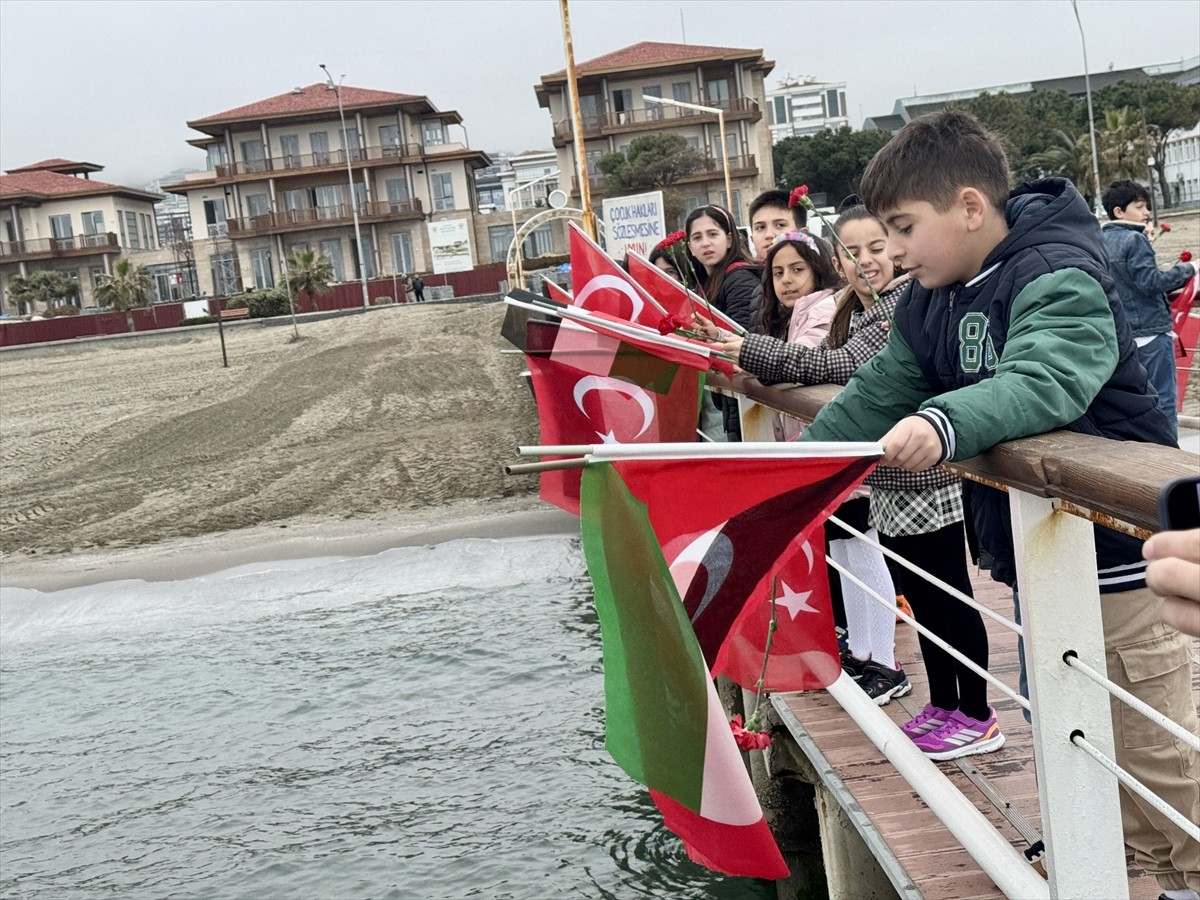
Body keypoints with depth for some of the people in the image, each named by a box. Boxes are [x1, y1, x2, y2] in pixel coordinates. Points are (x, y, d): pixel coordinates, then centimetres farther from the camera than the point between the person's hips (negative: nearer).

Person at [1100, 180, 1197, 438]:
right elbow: (1149, 281, -19)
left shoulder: (1102, 241, 11)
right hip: (1150, 330, -8)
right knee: (1163, 399, -4)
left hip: (1122, 334, 8)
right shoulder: (1135, 239, -13)